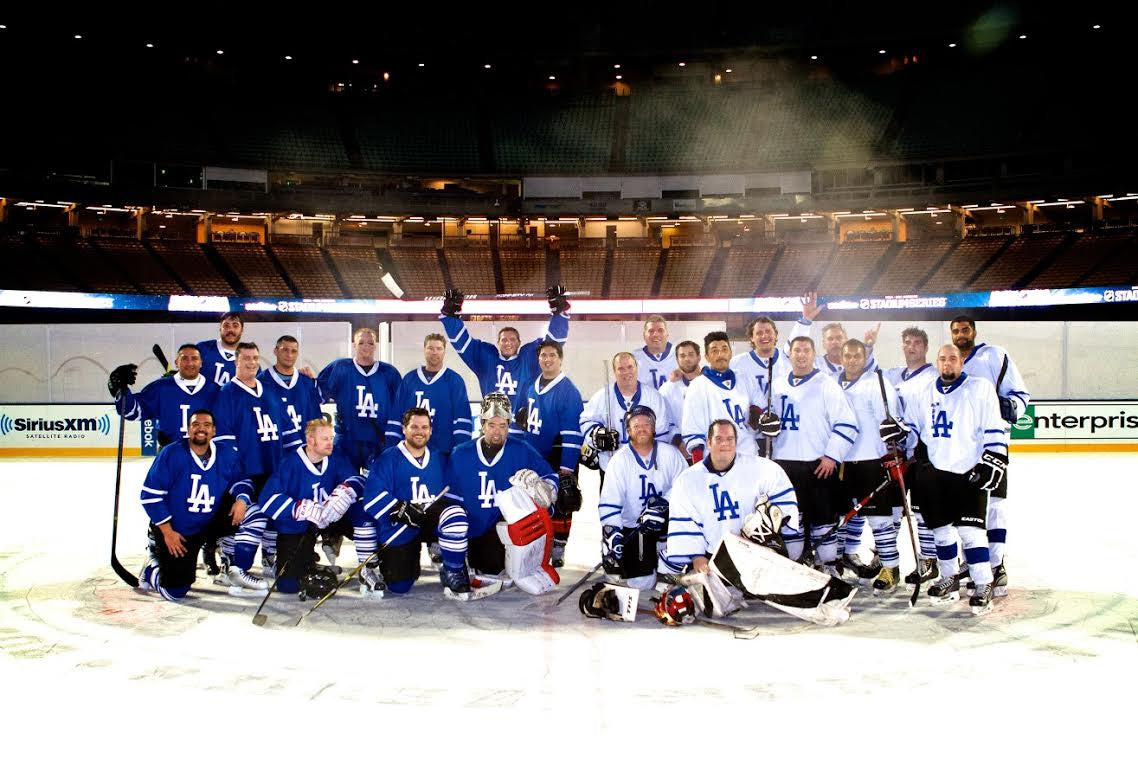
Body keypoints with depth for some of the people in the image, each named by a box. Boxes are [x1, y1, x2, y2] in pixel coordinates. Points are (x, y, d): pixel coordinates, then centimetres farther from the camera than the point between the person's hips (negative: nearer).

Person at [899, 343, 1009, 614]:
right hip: (936, 471, 5)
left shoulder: (980, 388, -3)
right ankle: (949, 579, 26)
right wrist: (902, 451, 8)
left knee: (970, 529, -10)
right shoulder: (926, 393, 11)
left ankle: (983, 586, 0)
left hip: (971, 472, -5)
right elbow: (912, 426, 20)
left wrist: (993, 461, -14)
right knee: (941, 528, 11)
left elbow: (994, 429, -7)